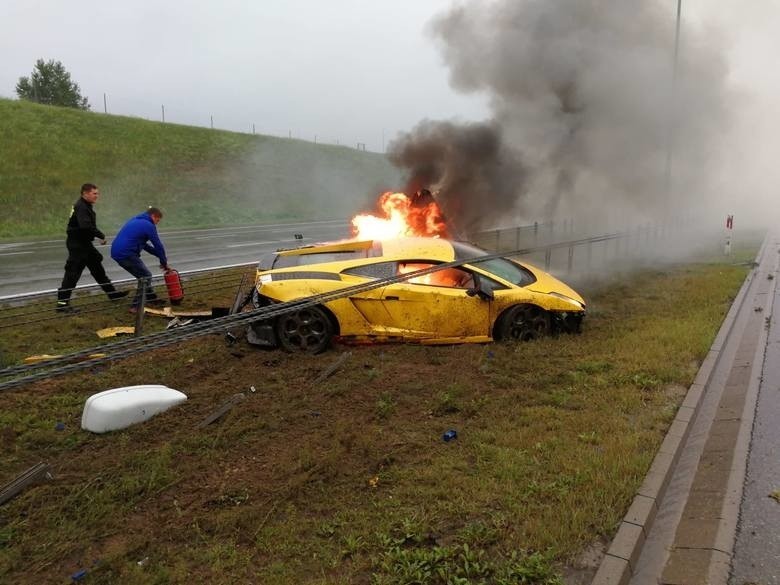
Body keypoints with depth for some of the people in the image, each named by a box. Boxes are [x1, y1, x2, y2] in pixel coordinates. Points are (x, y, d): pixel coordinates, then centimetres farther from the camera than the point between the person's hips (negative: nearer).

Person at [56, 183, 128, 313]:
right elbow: (86, 226, -33)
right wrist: (101, 236, -24)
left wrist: (99, 236, 8)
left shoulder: (86, 206, 12)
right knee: (73, 273, -6)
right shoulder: (81, 207, -20)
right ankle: (62, 303, -1)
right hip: (77, 245, -10)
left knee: (97, 268, 17)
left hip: (85, 243, 10)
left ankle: (112, 293, 29)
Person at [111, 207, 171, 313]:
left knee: (143, 274, 21)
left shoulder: (135, 220, 23)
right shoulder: (149, 225, -6)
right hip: (126, 254, -9)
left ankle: (152, 298, 30)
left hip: (116, 252, 9)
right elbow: (158, 245, -2)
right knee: (146, 276, 0)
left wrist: (159, 254, 20)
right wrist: (164, 263, 10)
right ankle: (136, 306, -2)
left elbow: (144, 244, 26)